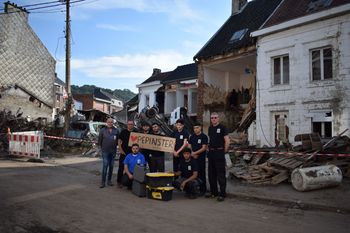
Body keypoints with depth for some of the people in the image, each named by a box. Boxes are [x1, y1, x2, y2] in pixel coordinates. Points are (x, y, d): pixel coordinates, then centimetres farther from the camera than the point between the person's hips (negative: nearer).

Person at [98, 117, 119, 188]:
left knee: (111, 166, 8)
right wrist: (102, 147, 7)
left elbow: (118, 140, 10)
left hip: (113, 151, 3)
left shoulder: (116, 131, 4)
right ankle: (103, 182, -5)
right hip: (105, 151, -3)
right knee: (105, 165, -10)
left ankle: (109, 180, 20)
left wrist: (115, 146, 5)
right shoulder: (103, 130, -1)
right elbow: (100, 140, 5)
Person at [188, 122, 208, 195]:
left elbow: (204, 148, -10)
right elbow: (189, 147, 11)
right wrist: (193, 154, -4)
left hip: (201, 158, -4)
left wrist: (195, 153, -15)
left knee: (201, 174, -2)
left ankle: (203, 190, 5)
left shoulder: (204, 136, -3)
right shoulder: (192, 136, 12)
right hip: (193, 157, 4)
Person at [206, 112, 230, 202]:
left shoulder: (222, 128, -8)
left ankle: (222, 194, 1)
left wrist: (224, 151, -7)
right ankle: (213, 192, 23)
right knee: (211, 174, 12)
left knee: (221, 174, -5)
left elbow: (227, 141, -12)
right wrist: (210, 149, 14)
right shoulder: (210, 128, 13)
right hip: (211, 153, 7)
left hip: (219, 153, -7)